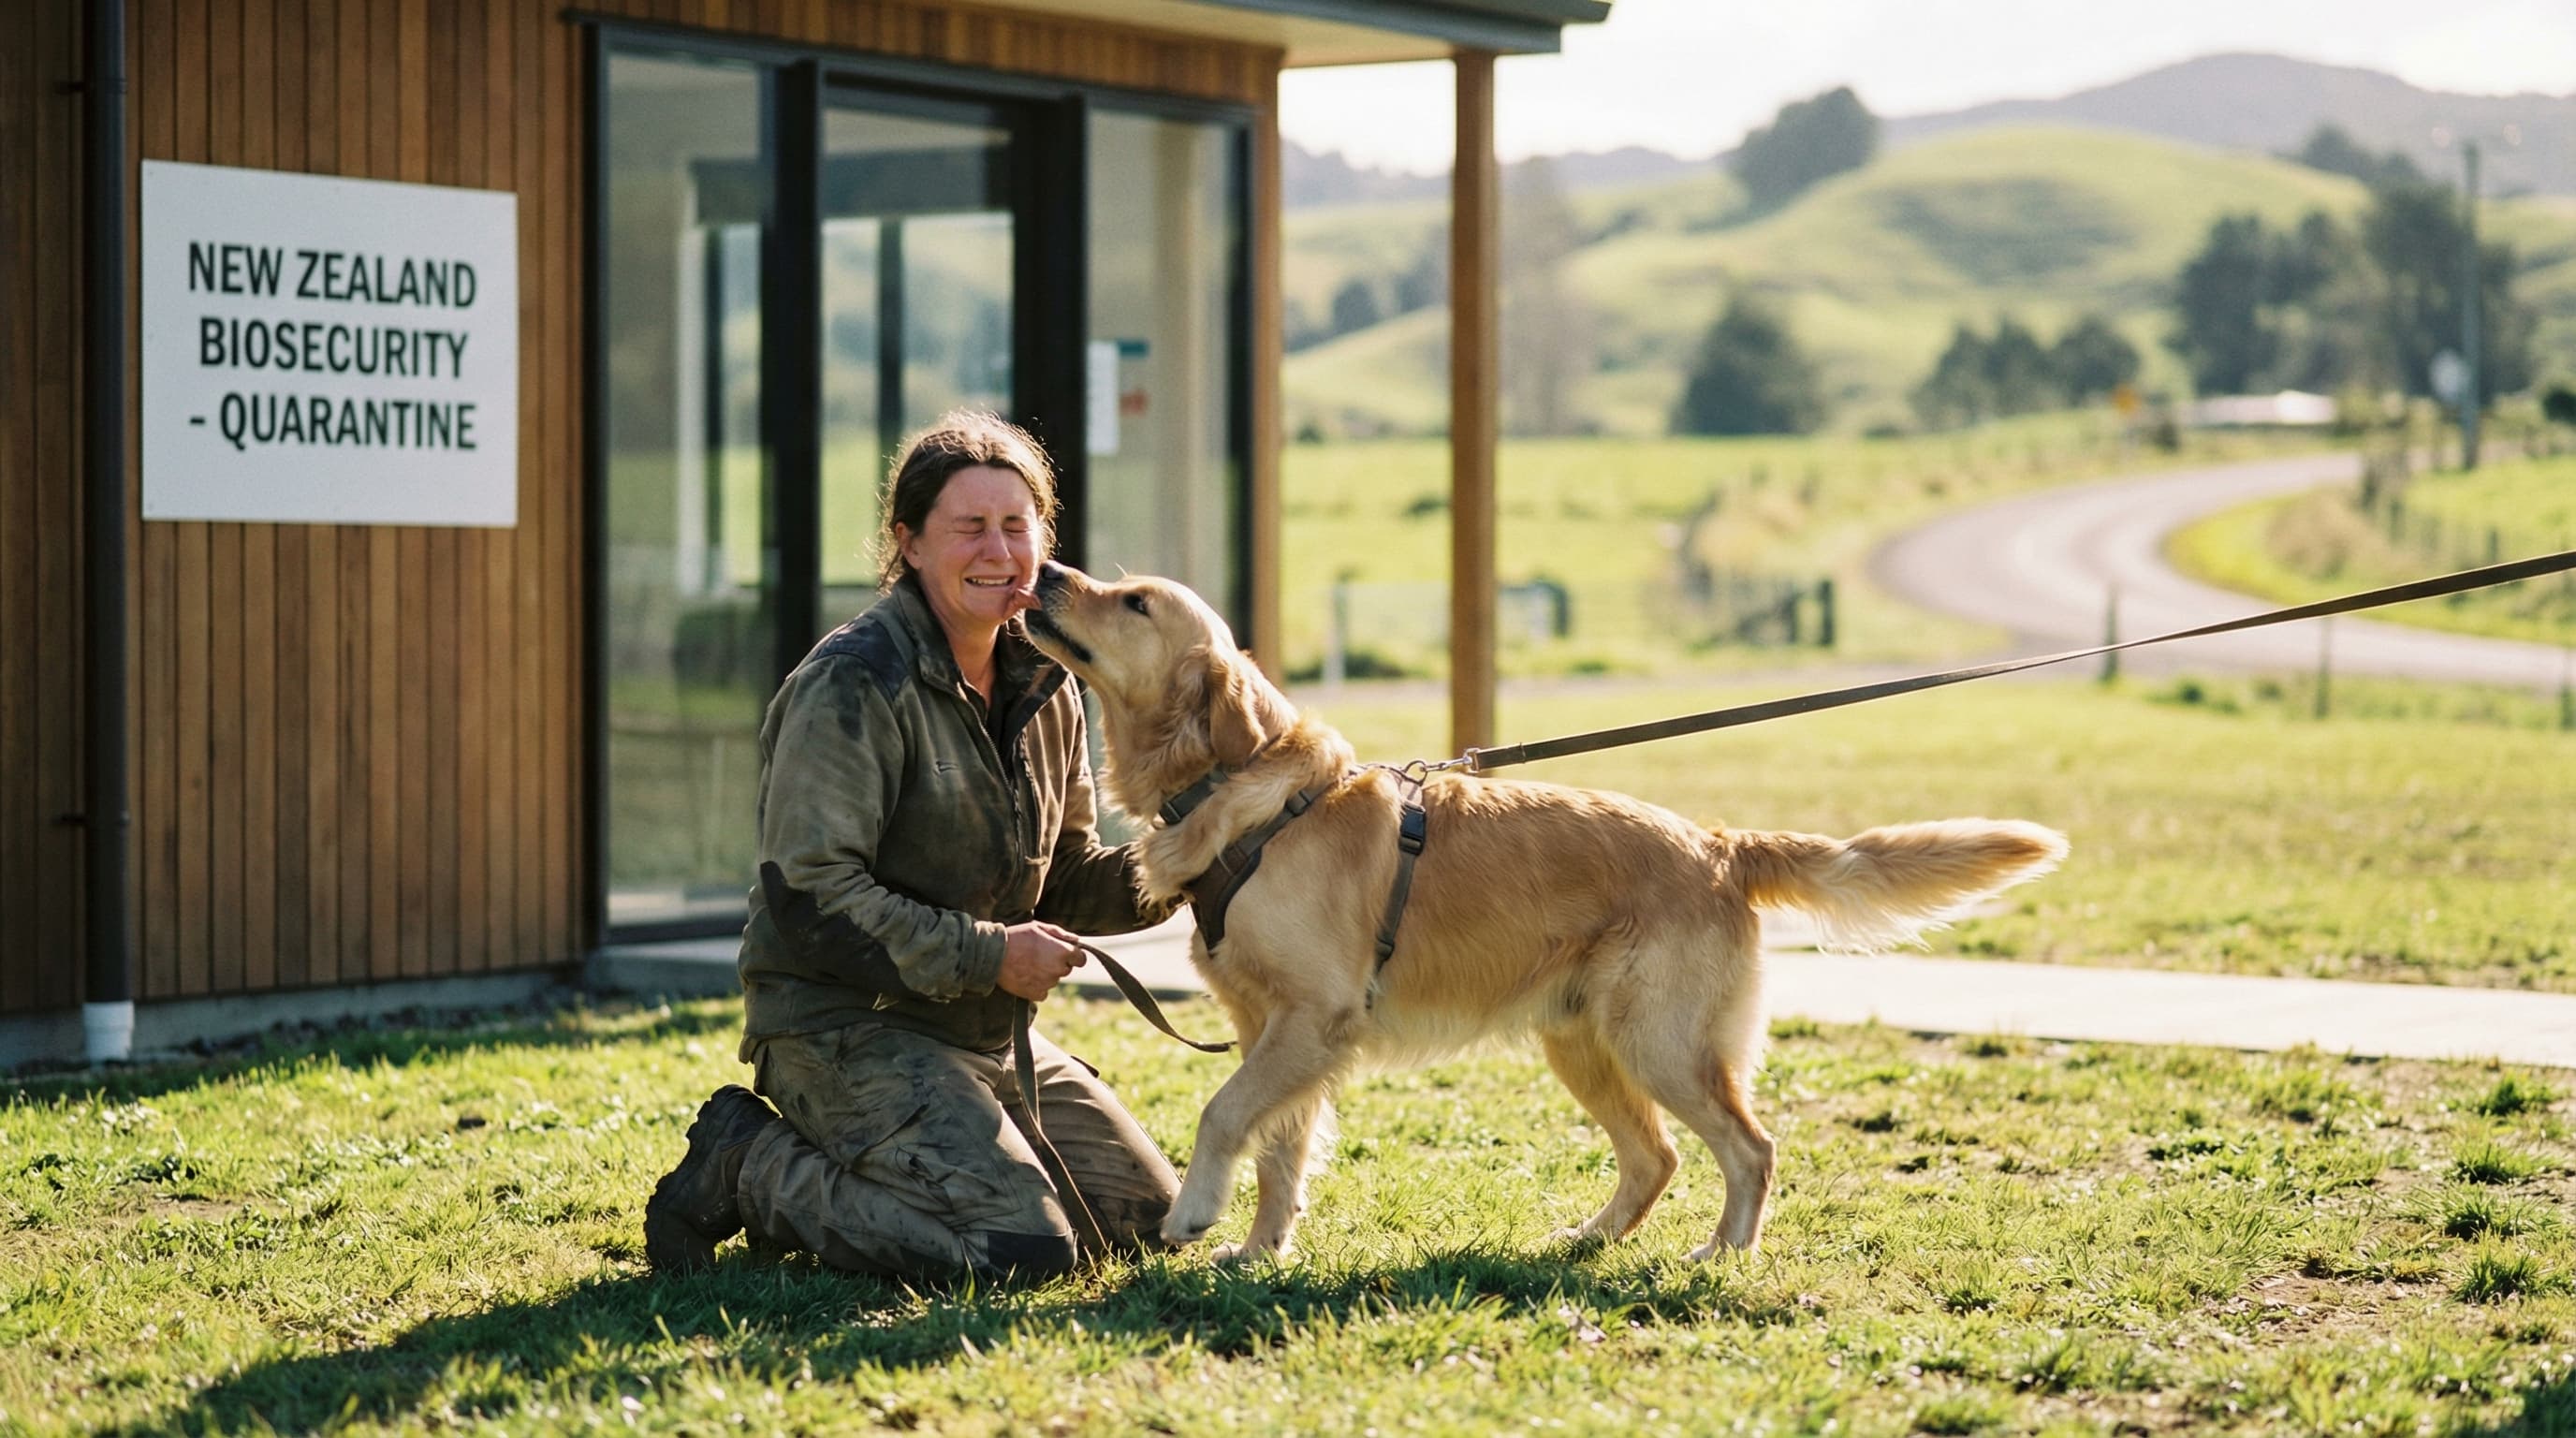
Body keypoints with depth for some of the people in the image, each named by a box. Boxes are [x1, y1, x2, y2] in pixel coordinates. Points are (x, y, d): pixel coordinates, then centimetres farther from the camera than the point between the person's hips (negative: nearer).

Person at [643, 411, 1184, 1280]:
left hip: (988, 1035, 9)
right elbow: (809, 893, -23)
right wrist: (985, 954, -21)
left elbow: (1064, 876, 17)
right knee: (1022, 1248, -23)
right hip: (845, 1026, -9)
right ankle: (747, 1170, -5)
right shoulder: (853, 686, -18)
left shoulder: (1043, 687, 9)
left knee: (1145, 1214, 10)